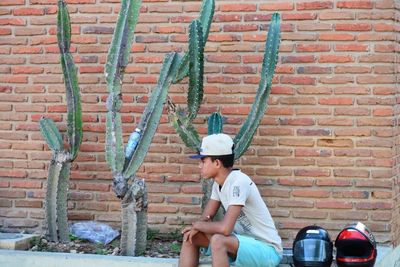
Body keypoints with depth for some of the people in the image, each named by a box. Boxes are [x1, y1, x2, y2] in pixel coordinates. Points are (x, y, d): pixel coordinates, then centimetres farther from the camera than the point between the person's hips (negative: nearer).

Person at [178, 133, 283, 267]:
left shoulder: (239, 182, -25)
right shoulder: (219, 182, 4)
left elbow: (225, 228, -32)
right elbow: (206, 218, 9)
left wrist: (198, 225, -14)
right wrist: (197, 227, -15)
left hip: (267, 250, -9)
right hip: (244, 241, 9)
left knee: (218, 240, -34)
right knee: (191, 236, 0)